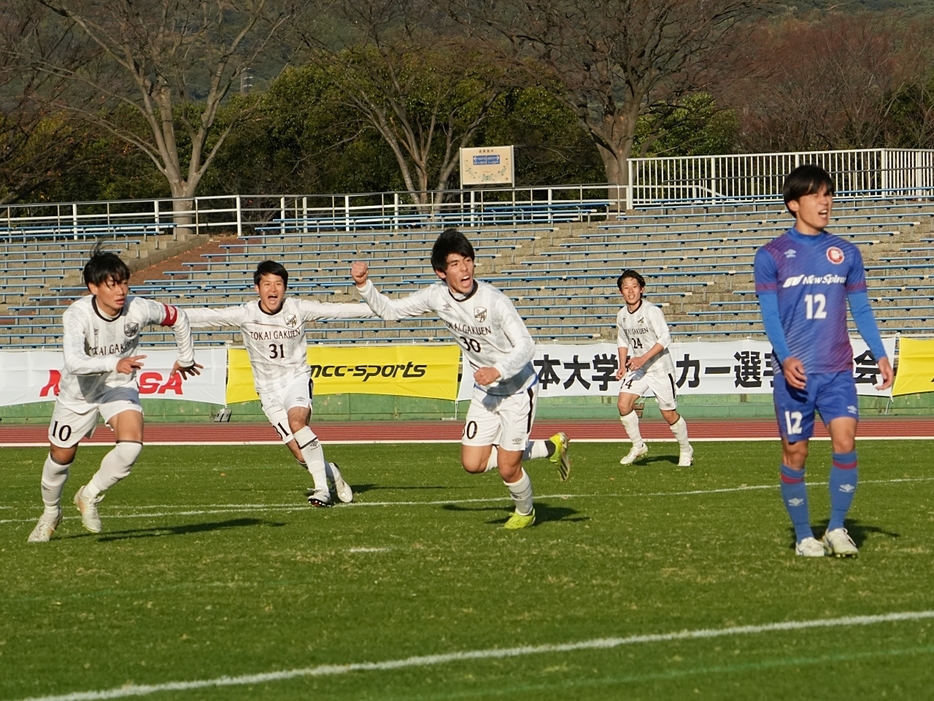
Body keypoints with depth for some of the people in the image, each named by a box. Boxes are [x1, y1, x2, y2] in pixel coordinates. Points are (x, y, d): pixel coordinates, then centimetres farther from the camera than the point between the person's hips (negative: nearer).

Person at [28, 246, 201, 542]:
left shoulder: (139, 309, -24)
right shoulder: (77, 315, -32)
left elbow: (178, 318, -2)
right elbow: (74, 362, -46)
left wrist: (185, 359, 11)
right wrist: (115, 364, -58)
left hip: (120, 385, 1)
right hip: (79, 389, -1)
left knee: (132, 444, -23)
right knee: (61, 455, 11)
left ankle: (90, 496, 2)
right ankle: (51, 512, 42)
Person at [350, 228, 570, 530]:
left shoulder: (493, 301, -27)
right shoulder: (437, 296, -11)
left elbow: (526, 345, -22)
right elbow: (387, 310, -1)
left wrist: (498, 370, -37)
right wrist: (364, 285, -17)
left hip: (518, 389, -6)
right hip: (485, 391, 6)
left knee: (507, 468, -5)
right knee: (473, 463, 3)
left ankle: (525, 512, 31)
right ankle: (551, 448, 24)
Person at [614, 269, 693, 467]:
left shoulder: (652, 311, -17)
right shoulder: (622, 315, 2)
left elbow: (665, 338, -20)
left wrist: (643, 358, -26)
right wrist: (623, 365, 4)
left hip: (660, 368, -5)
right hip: (637, 368, 5)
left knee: (669, 414, 1)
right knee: (623, 403, -14)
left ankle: (686, 450, 23)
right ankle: (638, 446, 2)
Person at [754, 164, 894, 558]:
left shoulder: (845, 253, 9)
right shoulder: (771, 256, 1)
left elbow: (860, 309, 14)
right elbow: (769, 314, -4)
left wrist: (880, 355, 4)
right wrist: (786, 359, -18)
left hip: (838, 370, 2)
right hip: (794, 372, -2)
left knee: (845, 441, -14)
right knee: (795, 452, 1)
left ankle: (837, 528, -1)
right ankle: (803, 536, 13)